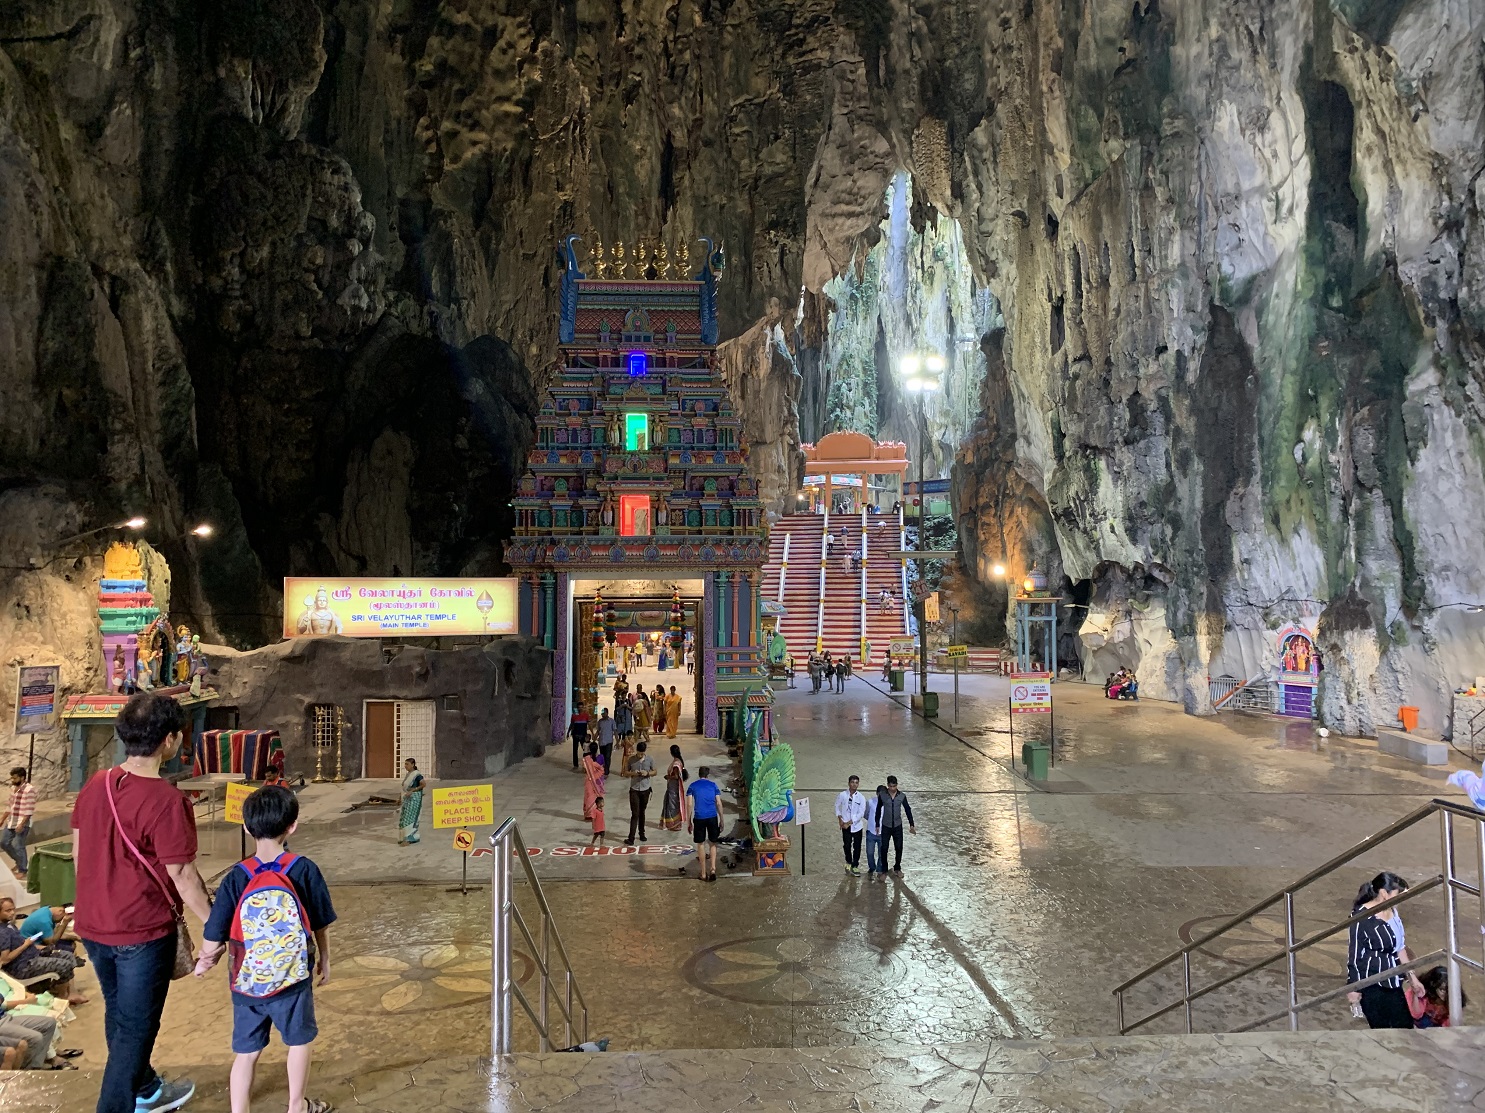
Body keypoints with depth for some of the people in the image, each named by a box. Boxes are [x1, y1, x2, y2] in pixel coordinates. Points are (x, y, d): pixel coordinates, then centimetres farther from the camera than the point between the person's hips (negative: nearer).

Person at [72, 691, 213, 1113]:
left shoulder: (95, 785, -3)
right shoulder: (166, 800, -25)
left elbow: (78, 853, 9)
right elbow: (182, 875, -20)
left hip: (93, 925, 8)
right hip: (143, 930, -8)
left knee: (119, 1014, 24)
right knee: (136, 1026, 9)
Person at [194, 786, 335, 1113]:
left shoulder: (236, 878, -13)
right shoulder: (305, 870, -15)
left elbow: (213, 942, -11)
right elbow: (322, 925, -4)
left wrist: (204, 963, 12)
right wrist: (324, 960, 13)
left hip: (246, 982, 1)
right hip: (293, 978, -1)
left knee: (246, 1051, 17)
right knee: (300, 1041, 21)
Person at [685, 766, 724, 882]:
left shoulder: (693, 786, 7)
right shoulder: (713, 785, 8)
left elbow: (690, 805, 1)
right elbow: (719, 804, 5)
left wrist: (689, 822, 7)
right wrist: (721, 820, 11)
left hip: (699, 818, -1)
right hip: (712, 817, 1)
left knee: (700, 844, 9)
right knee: (713, 843, 15)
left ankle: (703, 873, 13)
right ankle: (713, 868, 1)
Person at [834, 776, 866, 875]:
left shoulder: (861, 798, -10)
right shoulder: (842, 795, -6)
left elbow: (861, 814, -13)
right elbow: (837, 806, 8)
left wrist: (849, 823, -16)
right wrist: (839, 819, -4)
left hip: (857, 825, -1)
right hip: (845, 825, 1)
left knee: (857, 847, 4)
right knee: (847, 845, 12)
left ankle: (855, 866, 17)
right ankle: (848, 862, 35)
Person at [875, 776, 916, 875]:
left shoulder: (902, 796, -8)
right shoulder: (883, 796, -10)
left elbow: (907, 810, 0)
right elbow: (878, 810, 0)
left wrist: (911, 825, -2)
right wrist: (877, 825, 3)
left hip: (898, 826, 1)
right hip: (886, 826, -1)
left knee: (899, 848, 9)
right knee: (884, 848, 2)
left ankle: (897, 868, 28)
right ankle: (884, 870, 15)